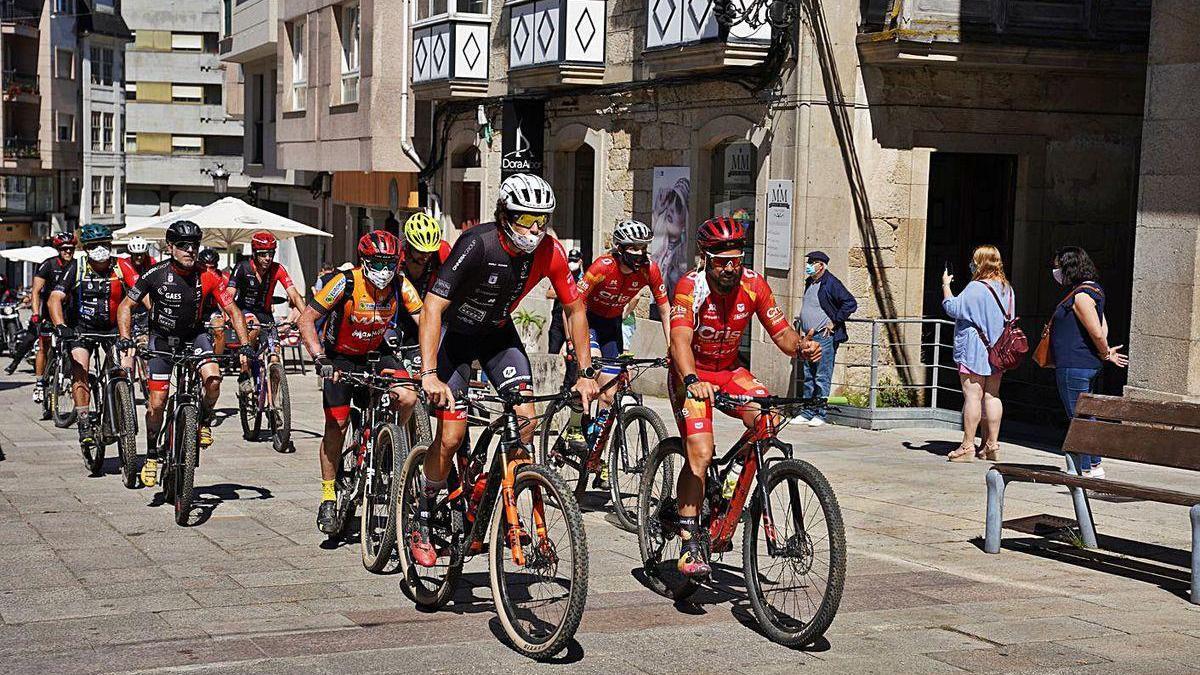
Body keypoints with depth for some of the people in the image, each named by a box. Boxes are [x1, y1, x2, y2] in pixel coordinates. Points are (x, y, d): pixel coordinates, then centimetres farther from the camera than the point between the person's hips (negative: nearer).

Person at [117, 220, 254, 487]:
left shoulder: (207, 277, -18)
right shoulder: (156, 274, -20)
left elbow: (232, 310, -12)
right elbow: (126, 306, -11)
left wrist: (245, 345, -23)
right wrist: (125, 338, -25)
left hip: (194, 335, 1)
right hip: (162, 338, -1)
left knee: (213, 380, -26)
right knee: (156, 402, -4)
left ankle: (205, 421, 4)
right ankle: (152, 455, 16)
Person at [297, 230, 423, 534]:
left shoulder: (400, 286, -17)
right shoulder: (346, 283, -26)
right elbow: (306, 319, -26)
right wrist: (320, 359, -39)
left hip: (375, 354, 3)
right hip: (339, 357, -2)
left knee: (408, 398, -23)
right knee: (337, 424, -7)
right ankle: (328, 499, 6)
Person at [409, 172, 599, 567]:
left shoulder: (548, 252, -19)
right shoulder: (477, 245, -32)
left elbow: (574, 309, -5)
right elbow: (432, 309, -35)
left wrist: (586, 373, -10)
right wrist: (429, 375, -44)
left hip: (497, 333, 4)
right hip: (455, 331, -4)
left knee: (527, 419, -14)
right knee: (451, 434, -11)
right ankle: (421, 522, 8)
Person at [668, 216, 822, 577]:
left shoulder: (754, 285, -11)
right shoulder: (691, 286, -23)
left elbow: (781, 332, -9)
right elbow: (680, 340, -36)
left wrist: (801, 346, -33)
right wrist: (692, 381, -54)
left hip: (729, 371, 4)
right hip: (690, 375, -4)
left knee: (767, 418, -24)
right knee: (700, 453, -22)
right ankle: (689, 545, -13)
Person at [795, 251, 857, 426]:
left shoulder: (831, 283, -11)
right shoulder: (810, 283, 14)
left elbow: (851, 304, -17)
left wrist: (834, 322, -15)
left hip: (825, 337, -9)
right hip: (810, 337, 9)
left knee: (822, 377, -6)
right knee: (808, 376, 11)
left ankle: (820, 414, -2)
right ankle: (807, 413, 17)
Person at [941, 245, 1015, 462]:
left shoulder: (976, 288, -15)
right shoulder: (1007, 289, 10)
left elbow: (952, 307, -11)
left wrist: (946, 285, 1)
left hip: (975, 353, -7)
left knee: (972, 396, -5)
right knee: (992, 396, 10)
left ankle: (967, 446, -4)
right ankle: (991, 445, 11)